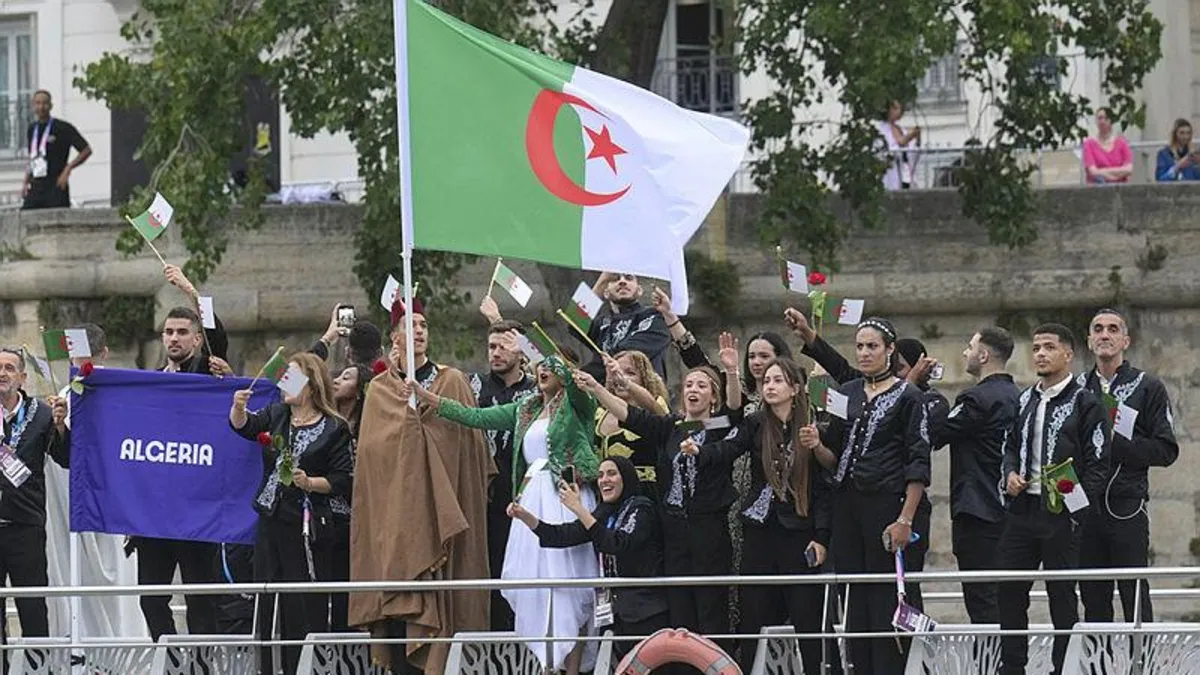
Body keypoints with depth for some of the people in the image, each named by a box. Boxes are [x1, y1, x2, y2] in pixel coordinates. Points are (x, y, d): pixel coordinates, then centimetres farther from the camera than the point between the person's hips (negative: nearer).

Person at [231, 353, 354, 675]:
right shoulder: (276, 415, 13)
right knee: (267, 603, 8)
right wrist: (239, 408, -23)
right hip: (270, 520, 6)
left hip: (306, 526, -6)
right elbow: (244, 426, -3)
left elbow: (343, 479, -4)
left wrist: (310, 483, -18)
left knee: (305, 606, -6)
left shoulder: (333, 428, -3)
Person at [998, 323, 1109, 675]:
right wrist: (1010, 473, 3)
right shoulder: (1025, 400, 14)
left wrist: (1076, 511, -15)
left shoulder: (1085, 404, -5)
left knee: (1062, 597, 0)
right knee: (1009, 591, 5)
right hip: (1022, 511, 6)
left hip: (1062, 515, -6)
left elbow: (1097, 465, -7)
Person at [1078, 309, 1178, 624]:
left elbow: (1166, 450, -3)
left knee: (1135, 600, -6)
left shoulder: (1147, 387, 3)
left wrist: (1117, 442, -13)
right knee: (1093, 600, 6)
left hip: (1127, 507, -4)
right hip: (1085, 507, 4)